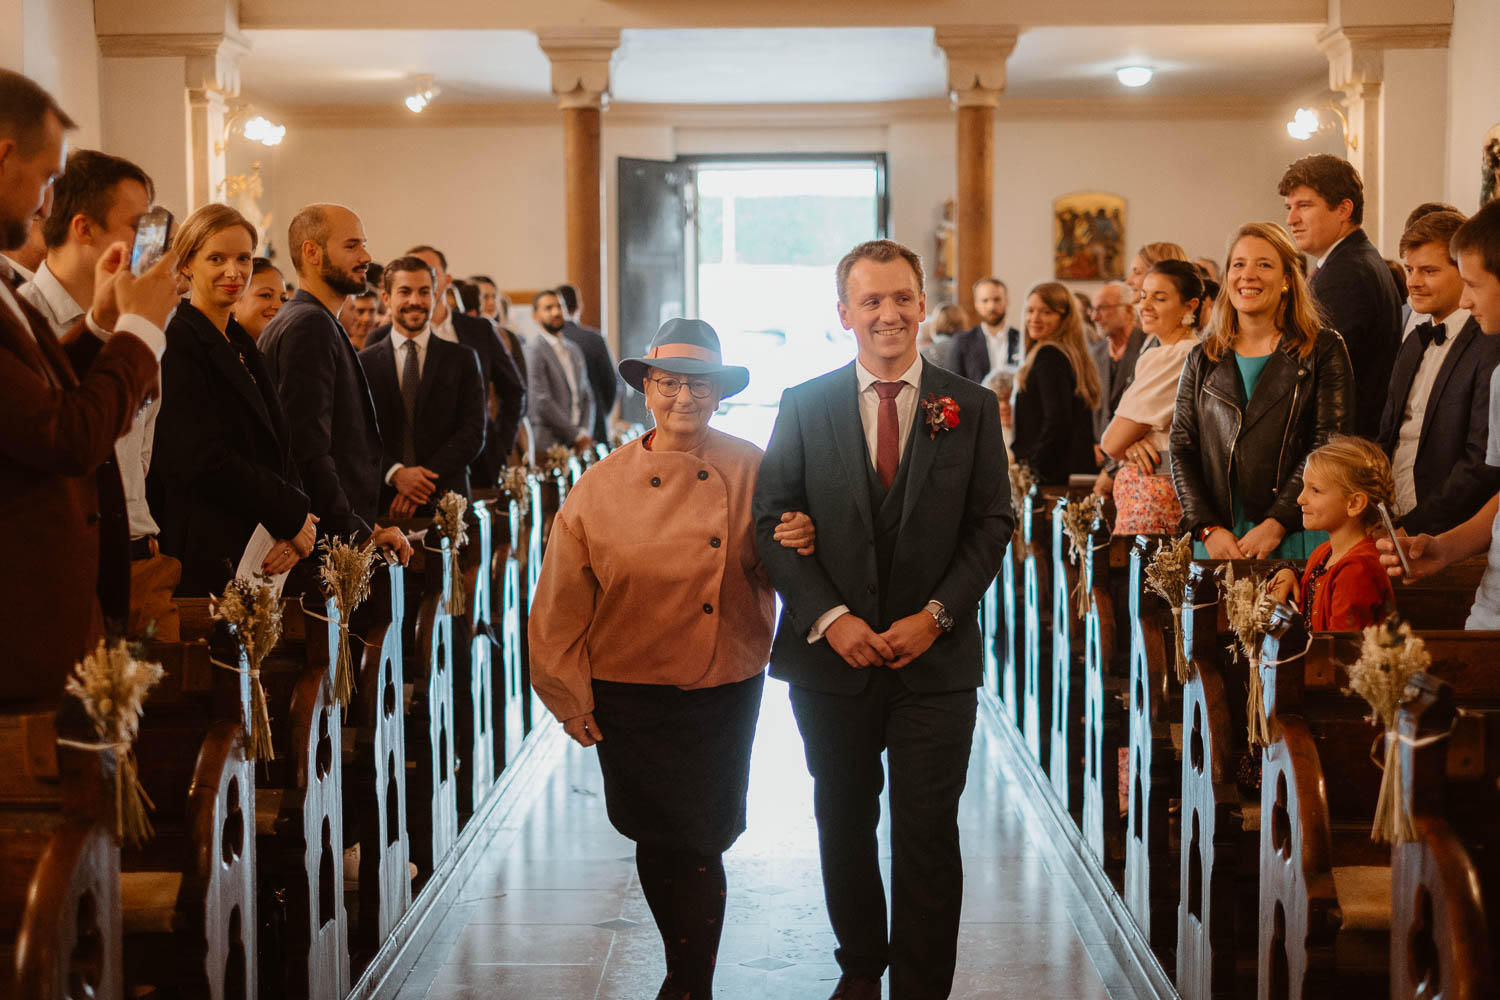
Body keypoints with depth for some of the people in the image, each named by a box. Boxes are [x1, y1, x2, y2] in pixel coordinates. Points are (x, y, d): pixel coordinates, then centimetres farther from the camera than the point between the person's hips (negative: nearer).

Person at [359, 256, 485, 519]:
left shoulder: (463, 359, 7)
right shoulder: (364, 363, 7)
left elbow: (473, 433, -1)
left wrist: (425, 480, -11)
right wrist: (395, 474, -15)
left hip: (444, 504, 0)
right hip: (381, 505, 0)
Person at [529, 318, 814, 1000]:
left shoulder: (751, 472, -3)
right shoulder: (601, 488, -4)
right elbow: (561, 606, 2)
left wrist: (796, 550, -19)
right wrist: (571, 700, 3)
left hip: (726, 692, 0)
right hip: (631, 699, 1)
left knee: (700, 842, 1)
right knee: (656, 841, 11)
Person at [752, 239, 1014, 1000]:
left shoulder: (971, 408, 2)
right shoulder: (804, 406, 3)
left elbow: (993, 524, 1)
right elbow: (771, 521, 0)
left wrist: (936, 615, -11)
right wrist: (829, 617, -12)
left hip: (935, 659, -1)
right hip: (833, 655, 1)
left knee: (927, 834, -1)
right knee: (844, 823, 14)